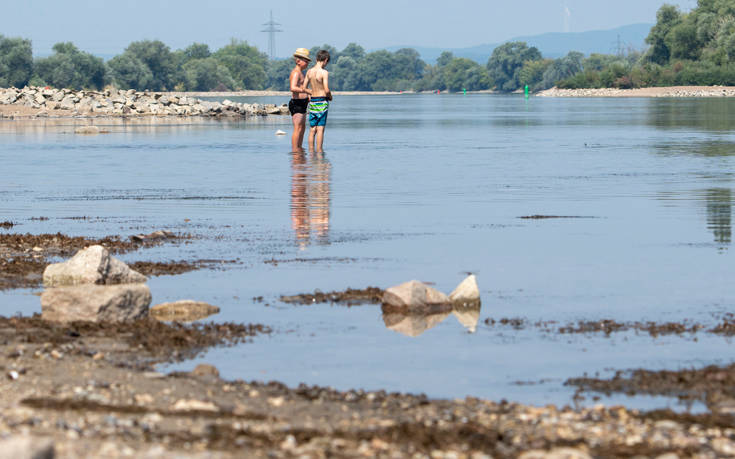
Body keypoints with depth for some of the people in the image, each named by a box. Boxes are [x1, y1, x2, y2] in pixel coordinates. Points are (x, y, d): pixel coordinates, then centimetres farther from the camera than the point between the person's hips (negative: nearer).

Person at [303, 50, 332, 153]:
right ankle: (319, 151, -2)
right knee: (320, 129, -2)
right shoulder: (324, 72, -14)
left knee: (312, 129, 10)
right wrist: (330, 96, 2)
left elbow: (304, 88, 8)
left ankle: (311, 150, 11)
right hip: (322, 102, -5)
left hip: (312, 102, 5)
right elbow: (326, 90, -19)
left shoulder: (309, 72, 4)